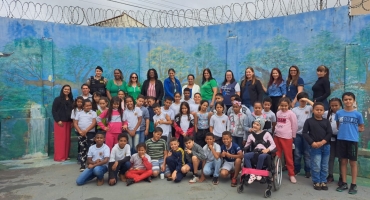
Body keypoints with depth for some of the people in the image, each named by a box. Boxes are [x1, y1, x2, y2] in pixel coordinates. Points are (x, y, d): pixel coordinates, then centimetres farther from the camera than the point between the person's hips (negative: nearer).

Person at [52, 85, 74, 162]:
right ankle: (59, 157, 0)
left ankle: (66, 155, 15)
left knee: (67, 139, 6)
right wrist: (58, 120, -14)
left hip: (68, 122, 5)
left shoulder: (71, 100, 14)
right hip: (60, 122, -5)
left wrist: (72, 121, 4)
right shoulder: (58, 99, 0)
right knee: (60, 139, -5)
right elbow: (53, 111, -5)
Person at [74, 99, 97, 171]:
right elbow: (75, 123, 6)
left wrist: (86, 130, -14)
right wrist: (80, 131, -8)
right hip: (81, 134, 3)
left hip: (90, 133, -2)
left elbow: (94, 123, -6)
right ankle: (83, 165, 10)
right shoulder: (79, 113, 12)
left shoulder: (93, 113, 4)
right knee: (82, 149, 5)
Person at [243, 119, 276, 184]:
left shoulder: (266, 134, 3)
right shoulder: (251, 135, 12)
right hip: (255, 152, 3)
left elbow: (273, 145, 0)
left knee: (261, 156, -40)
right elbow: (246, 145, 13)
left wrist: (267, 149, -17)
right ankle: (252, 174, -22)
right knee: (245, 155, -27)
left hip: (265, 153, -3)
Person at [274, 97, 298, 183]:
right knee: (276, 155, 11)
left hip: (287, 137, -5)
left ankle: (291, 174, 17)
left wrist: (293, 136, -1)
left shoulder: (291, 113, -7)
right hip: (277, 136, 5)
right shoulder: (278, 113, 8)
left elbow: (294, 125, -5)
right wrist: (276, 131, 11)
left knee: (288, 156, 4)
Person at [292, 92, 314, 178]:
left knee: (307, 153, 6)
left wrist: (308, 100, -14)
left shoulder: (309, 108, 3)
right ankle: (296, 169, 23)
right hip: (297, 134, 1)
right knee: (297, 153, 10)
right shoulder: (294, 110, 5)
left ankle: (307, 170, 16)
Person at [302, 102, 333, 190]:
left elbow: (329, 133, 1)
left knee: (324, 166, 10)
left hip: (326, 146, 3)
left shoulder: (326, 121, 5)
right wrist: (312, 143, -13)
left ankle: (323, 181, 23)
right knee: (316, 166, 0)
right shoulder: (309, 121, -3)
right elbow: (304, 133, -5)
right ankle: (316, 182, 14)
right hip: (314, 147, -3)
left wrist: (322, 142, -12)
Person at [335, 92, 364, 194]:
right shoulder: (339, 113, 2)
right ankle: (344, 183, 21)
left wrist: (353, 129, -4)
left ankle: (353, 185, 17)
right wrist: (344, 130, 0)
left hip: (353, 140, -2)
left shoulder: (358, 114, -4)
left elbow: (362, 128, 7)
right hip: (341, 139, 2)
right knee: (343, 162, 10)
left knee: (353, 162, 6)